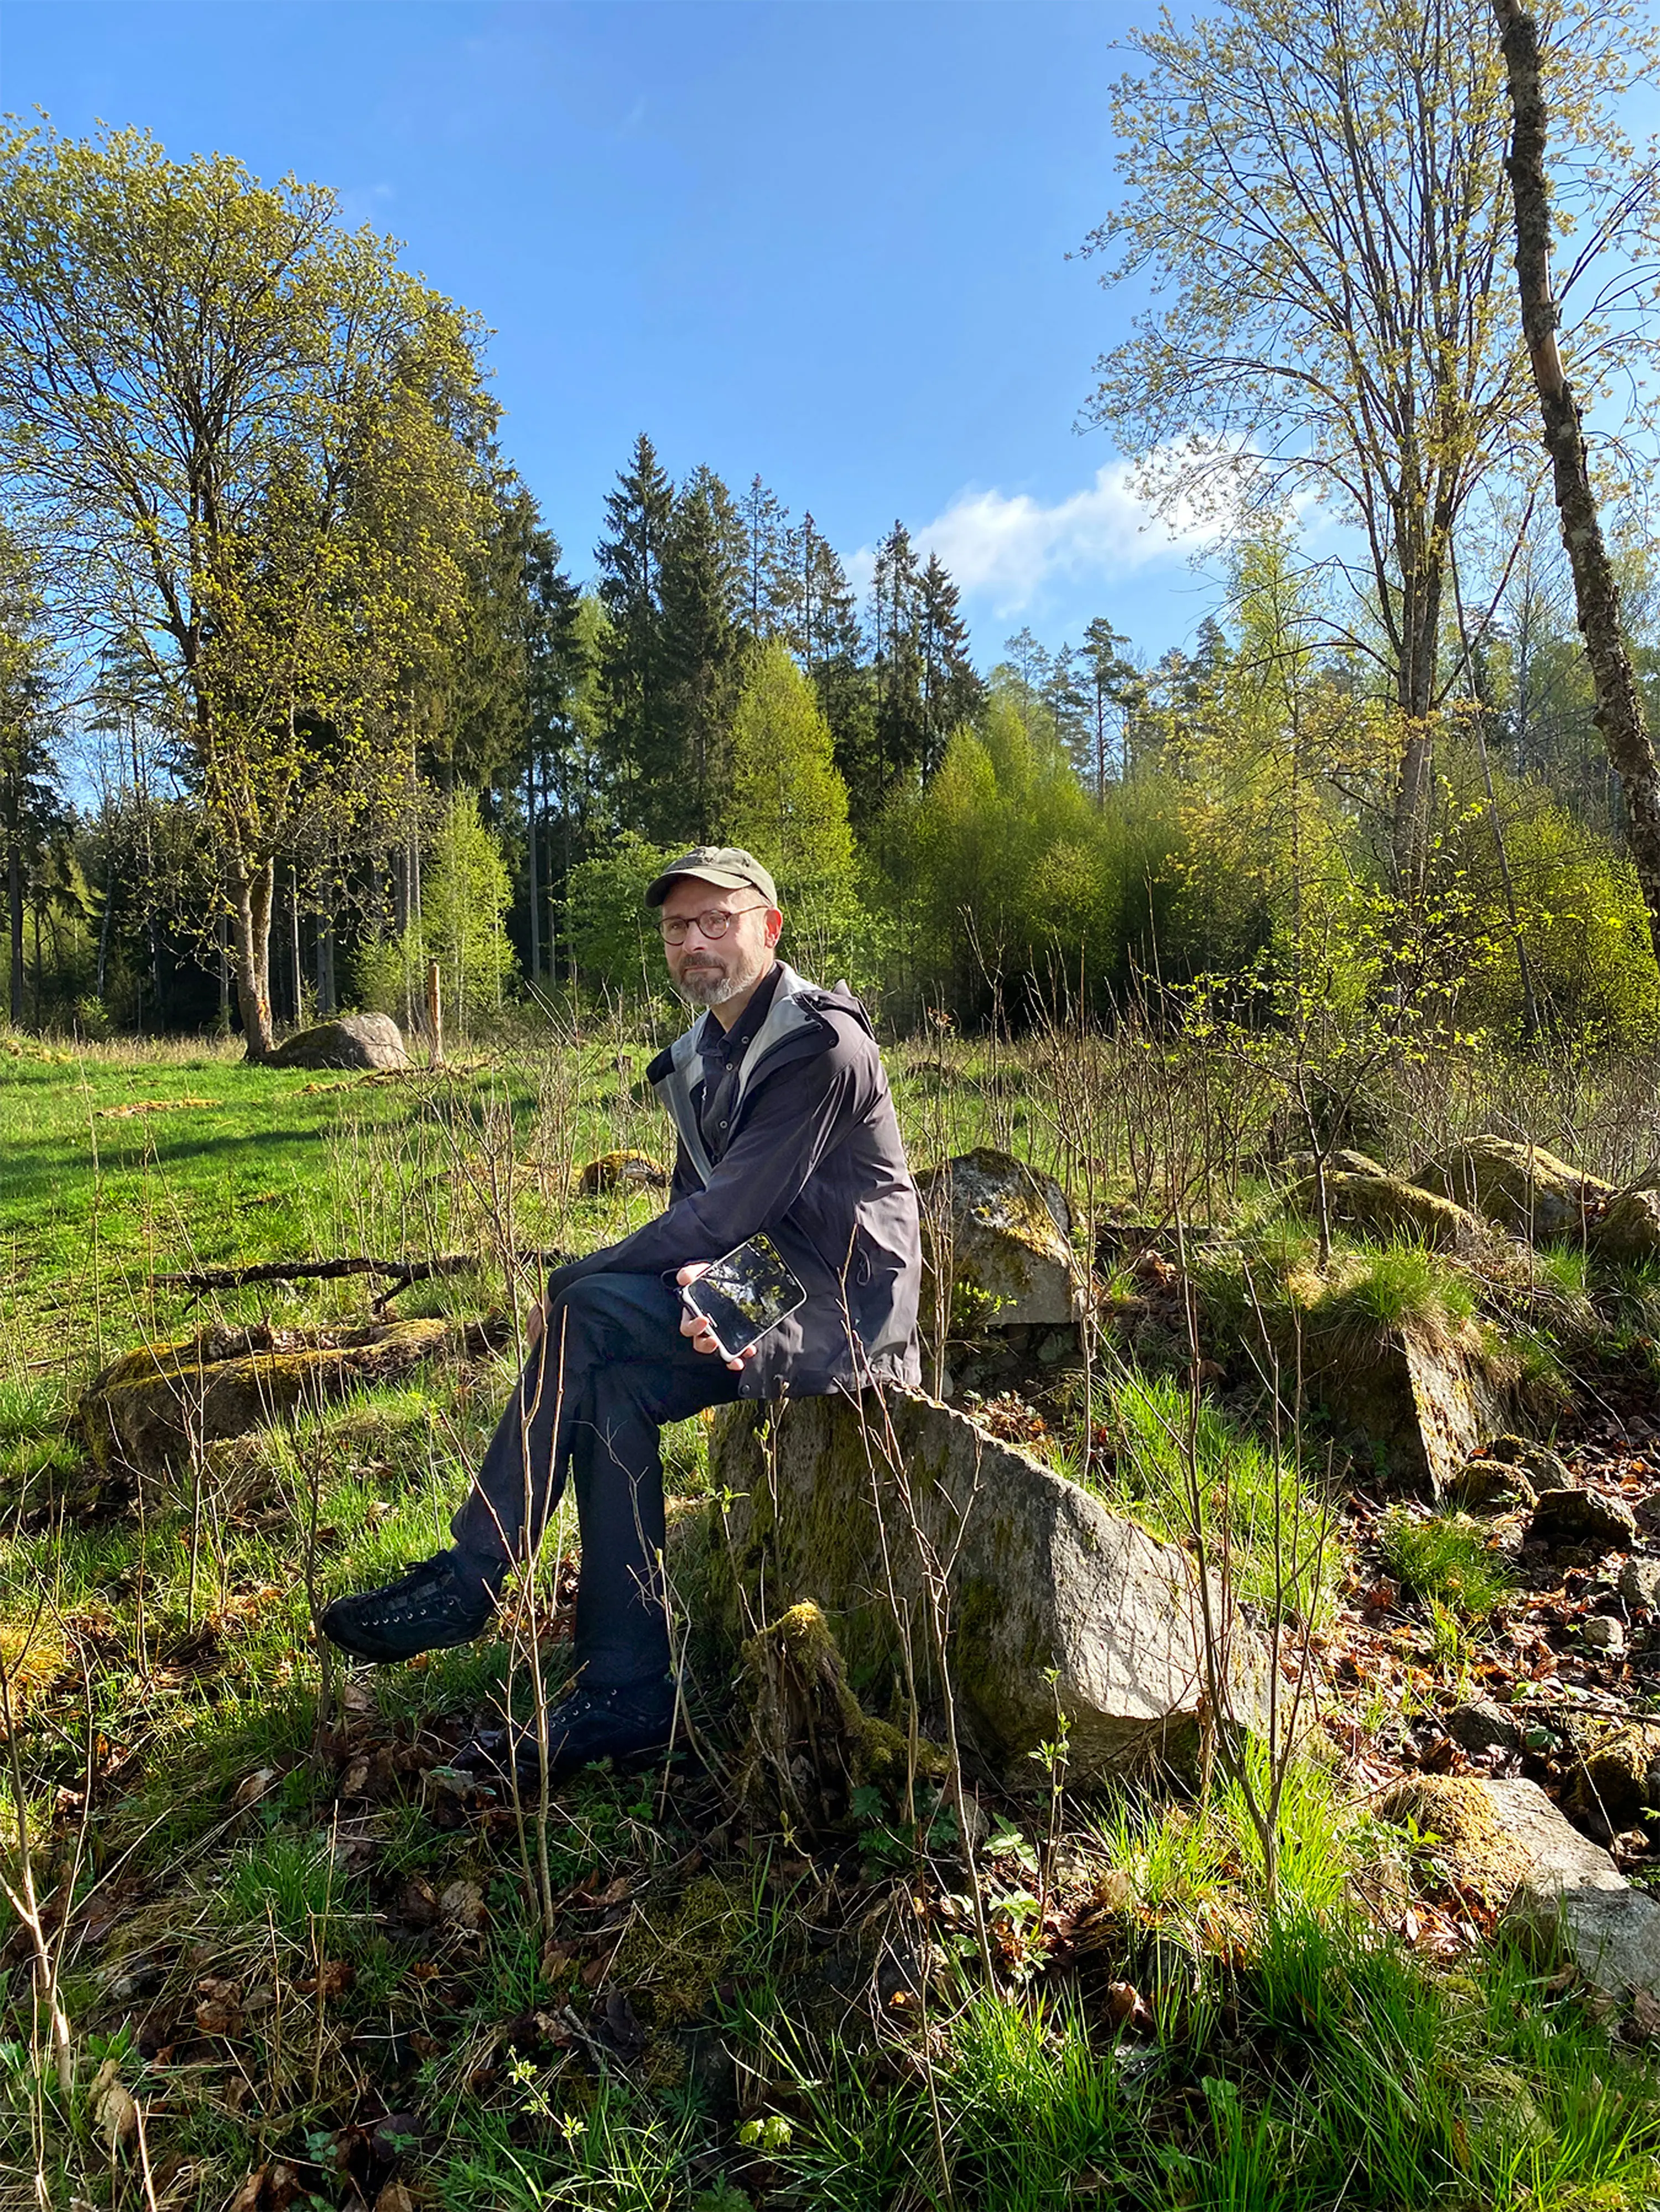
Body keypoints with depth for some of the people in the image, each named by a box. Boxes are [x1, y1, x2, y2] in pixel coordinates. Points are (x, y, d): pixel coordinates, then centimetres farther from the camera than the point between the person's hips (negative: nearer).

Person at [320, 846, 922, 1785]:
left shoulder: (820, 1042, -16)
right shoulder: (700, 1057, 13)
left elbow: (730, 1210, -21)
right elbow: (697, 1207, 11)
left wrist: (575, 1281, -15)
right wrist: (698, 1284, -13)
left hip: (846, 1304, -8)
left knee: (591, 1318, -21)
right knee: (615, 1390, -16)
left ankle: (467, 1584, -8)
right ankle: (628, 1692, -10)